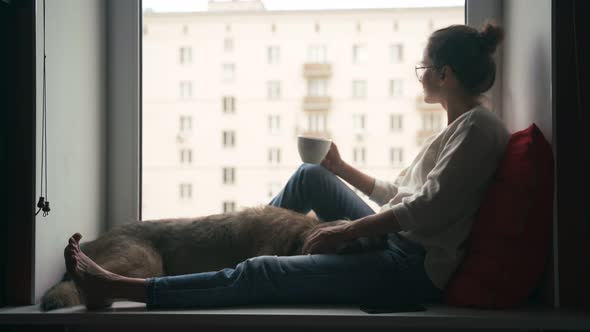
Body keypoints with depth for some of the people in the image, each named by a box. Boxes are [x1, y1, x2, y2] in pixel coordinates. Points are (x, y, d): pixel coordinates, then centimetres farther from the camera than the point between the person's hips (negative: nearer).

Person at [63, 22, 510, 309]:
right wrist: (342, 169, 17)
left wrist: (346, 230, -20)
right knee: (311, 176, 14)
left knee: (261, 274, -14)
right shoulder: (456, 129, 19)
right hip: (394, 243, 10)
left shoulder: (478, 126, -12)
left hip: (414, 267, -10)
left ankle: (115, 287, -11)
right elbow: (398, 195, 21)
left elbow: (428, 207, -22)